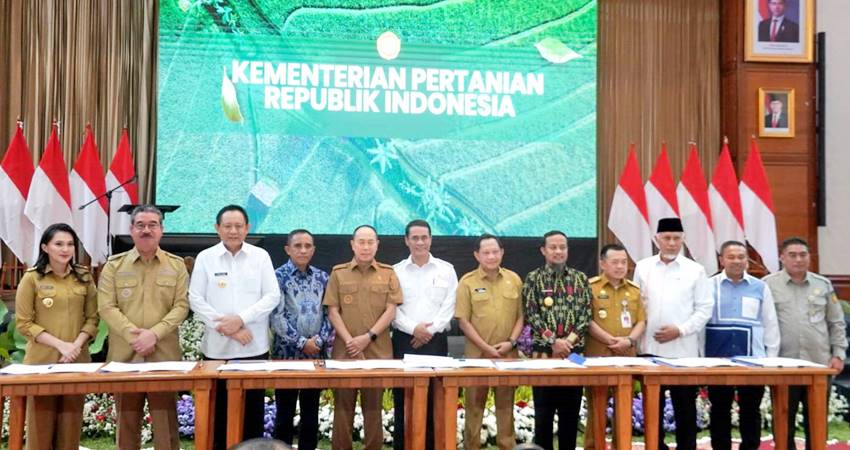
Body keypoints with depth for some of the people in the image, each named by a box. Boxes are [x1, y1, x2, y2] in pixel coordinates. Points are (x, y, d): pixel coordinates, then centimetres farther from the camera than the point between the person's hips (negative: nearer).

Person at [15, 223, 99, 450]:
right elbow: (23, 323, -5)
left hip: (77, 360, 3)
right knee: (41, 425, -1)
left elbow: (92, 318, 8)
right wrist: (60, 345, -14)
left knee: (71, 425, 4)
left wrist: (77, 345, -10)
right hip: (42, 361, -3)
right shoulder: (31, 278, -2)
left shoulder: (84, 277, 8)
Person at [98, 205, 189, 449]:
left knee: (166, 420, 3)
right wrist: (134, 335, -14)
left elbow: (181, 306, 0)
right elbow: (106, 307, -3)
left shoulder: (176, 264, 7)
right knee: (126, 420, 8)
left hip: (164, 355, 0)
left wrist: (154, 333, -14)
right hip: (124, 355, 1)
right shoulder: (114, 265, 6)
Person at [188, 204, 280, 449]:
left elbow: (272, 296, -3)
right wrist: (226, 327, -13)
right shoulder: (205, 257, 3)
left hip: (254, 346, 0)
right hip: (217, 347, 0)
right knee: (219, 408, 8)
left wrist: (241, 319, -15)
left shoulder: (261, 256, 3)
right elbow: (195, 299, -3)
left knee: (254, 408, 6)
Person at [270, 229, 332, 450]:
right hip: (287, 352, -3)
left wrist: (320, 340, -8)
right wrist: (302, 343, -12)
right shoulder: (279, 276, -4)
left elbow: (329, 312, 6)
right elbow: (277, 316, -11)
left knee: (311, 412, 10)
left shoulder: (321, 277, 8)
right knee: (285, 412, 4)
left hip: (317, 352, 4)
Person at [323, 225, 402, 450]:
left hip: (378, 350, 0)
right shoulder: (338, 273, 6)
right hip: (345, 350, 0)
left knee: (374, 405, 6)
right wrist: (349, 341, -10)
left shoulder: (388, 273, 7)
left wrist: (369, 337, -11)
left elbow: (391, 311, 0)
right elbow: (333, 312, 1)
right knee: (343, 405, 3)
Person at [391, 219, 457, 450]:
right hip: (404, 340, 0)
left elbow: (449, 306, 0)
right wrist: (413, 329, -13)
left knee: (434, 399, 1)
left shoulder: (446, 270, 6)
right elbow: (392, 307, -1)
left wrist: (430, 330, -10)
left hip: (436, 340, 0)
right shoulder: (395, 271, 6)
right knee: (402, 399, 2)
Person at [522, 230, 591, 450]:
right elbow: (531, 315, -6)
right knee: (543, 411, 2)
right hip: (543, 353, -2)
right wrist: (554, 341, -15)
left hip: (574, 353, 2)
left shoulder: (580, 278, 8)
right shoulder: (534, 278, 1)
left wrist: (568, 341, -11)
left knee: (571, 411, 7)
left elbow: (586, 314, 2)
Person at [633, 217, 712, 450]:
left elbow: (704, 308, 0)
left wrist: (680, 330, -11)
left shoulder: (695, 270, 2)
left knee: (685, 406, 4)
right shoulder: (643, 267, 7)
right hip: (651, 347, 2)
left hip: (683, 348, -2)